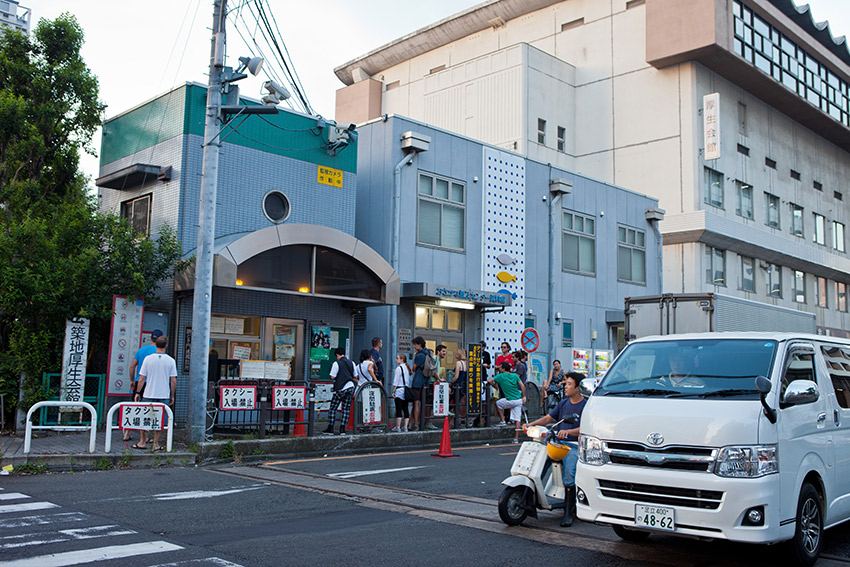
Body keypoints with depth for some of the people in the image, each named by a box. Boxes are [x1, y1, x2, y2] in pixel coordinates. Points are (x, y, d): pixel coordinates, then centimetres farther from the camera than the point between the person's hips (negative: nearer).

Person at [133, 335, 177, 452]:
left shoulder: (148, 358, -4)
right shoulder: (171, 361, -3)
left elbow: (142, 378, -2)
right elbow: (173, 380, -2)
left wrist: (138, 392, 8)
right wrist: (172, 396, 8)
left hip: (148, 394, 0)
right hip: (164, 395, 0)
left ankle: (143, 442, 20)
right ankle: (156, 444, 11)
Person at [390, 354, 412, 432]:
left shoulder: (399, 368, -9)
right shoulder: (407, 368, 13)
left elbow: (396, 382, -11)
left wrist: (393, 391, -8)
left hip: (399, 390, -8)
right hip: (406, 390, 8)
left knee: (398, 409, -6)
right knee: (406, 409, 7)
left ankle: (398, 428, -5)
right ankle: (405, 427, 8)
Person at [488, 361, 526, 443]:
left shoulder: (501, 376, -2)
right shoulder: (515, 375, 8)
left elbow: (489, 380, -6)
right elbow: (523, 386, 1)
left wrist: (495, 386, 12)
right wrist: (524, 396, 9)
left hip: (510, 401, -4)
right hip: (519, 400, 4)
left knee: (497, 403, 23)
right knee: (517, 419, 5)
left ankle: (503, 421, 16)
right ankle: (516, 438, 3)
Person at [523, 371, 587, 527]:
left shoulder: (585, 406, -3)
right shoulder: (563, 403, 18)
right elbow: (548, 418, 14)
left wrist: (568, 431, -34)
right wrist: (531, 424, -3)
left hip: (575, 445, -6)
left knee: (569, 471, -28)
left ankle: (569, 512, -19)